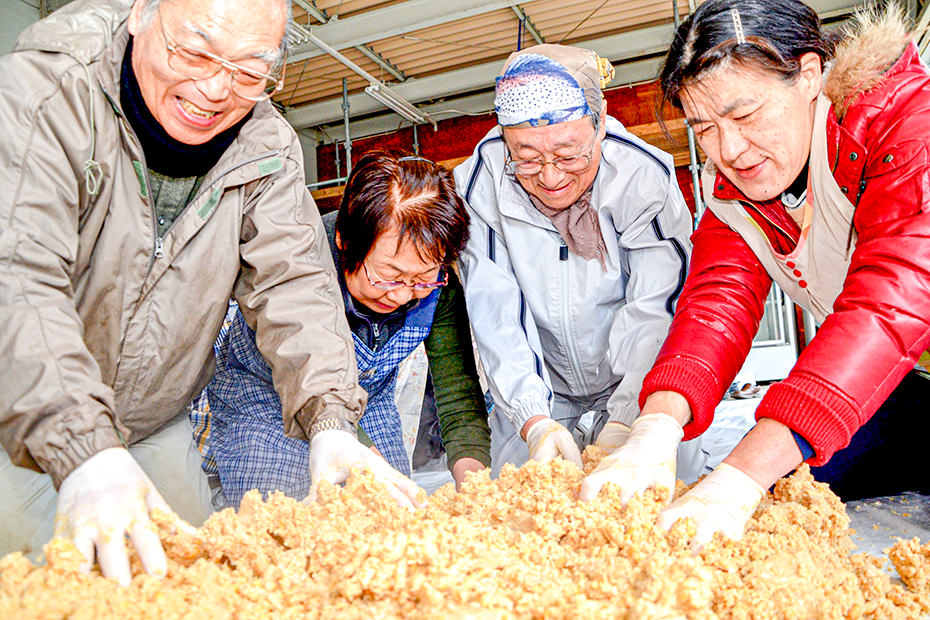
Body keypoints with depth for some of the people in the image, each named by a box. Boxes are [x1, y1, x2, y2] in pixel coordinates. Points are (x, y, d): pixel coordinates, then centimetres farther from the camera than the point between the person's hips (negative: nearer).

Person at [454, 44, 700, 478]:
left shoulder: (645, 176, -23)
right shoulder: (479, 186, -20)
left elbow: (656, 312, -24)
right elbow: (496, 317, -23)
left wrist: (624, 422, -35)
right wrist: (535, 422, -34)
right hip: (537, 392, 1)